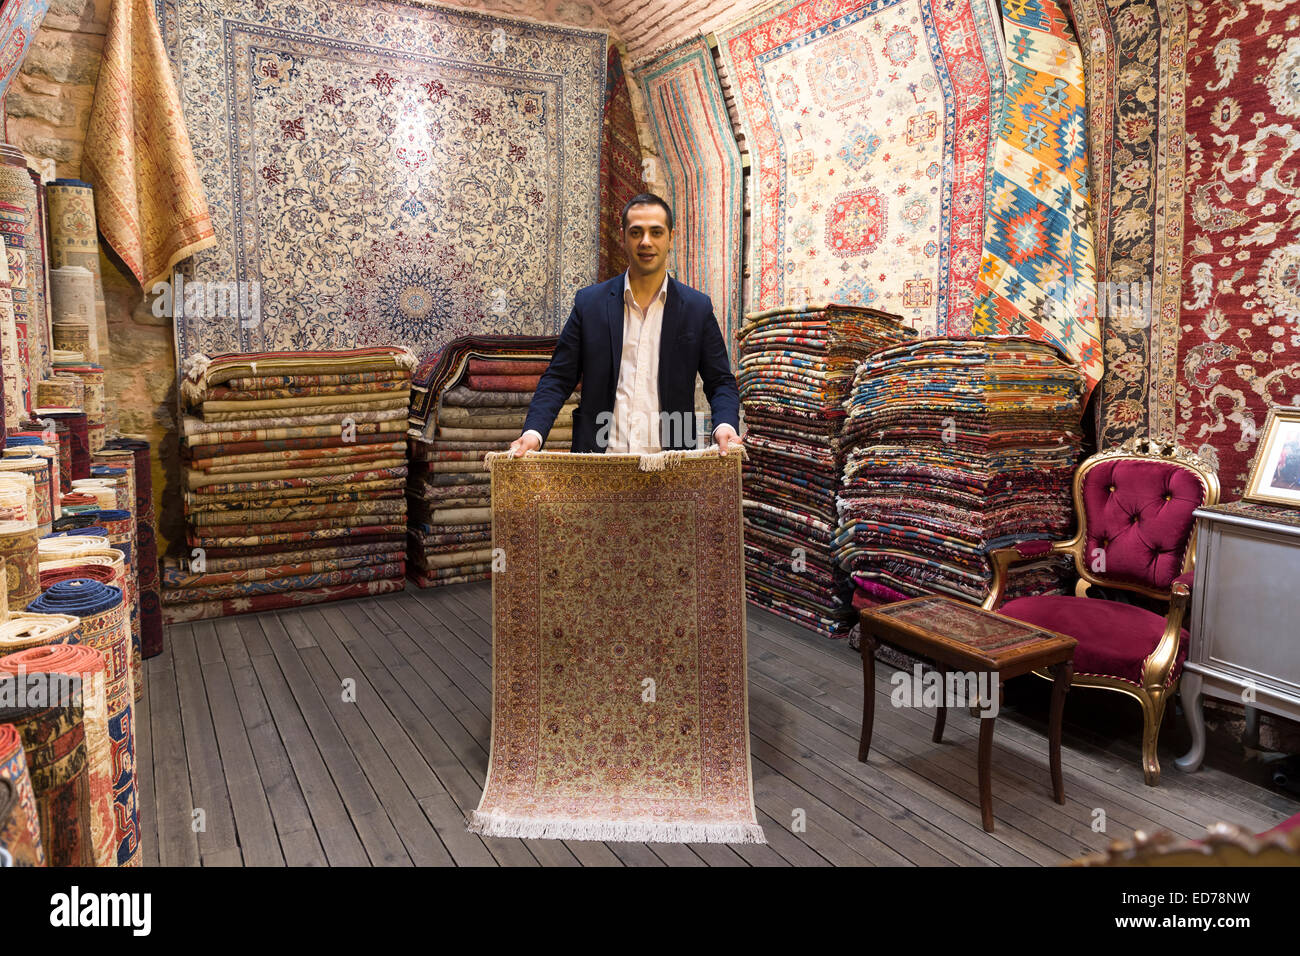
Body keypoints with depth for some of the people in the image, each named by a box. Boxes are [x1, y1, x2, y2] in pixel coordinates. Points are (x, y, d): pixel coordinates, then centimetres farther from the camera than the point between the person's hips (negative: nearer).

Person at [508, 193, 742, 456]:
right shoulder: (589, 302, 7)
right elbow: (558, 378, 8)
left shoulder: (697, 308, 7)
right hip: (599, 460, 0)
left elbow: (720, 382, 10)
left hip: (669, 463, 1)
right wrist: (534, 431, -9)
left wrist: (726, 425, -11)